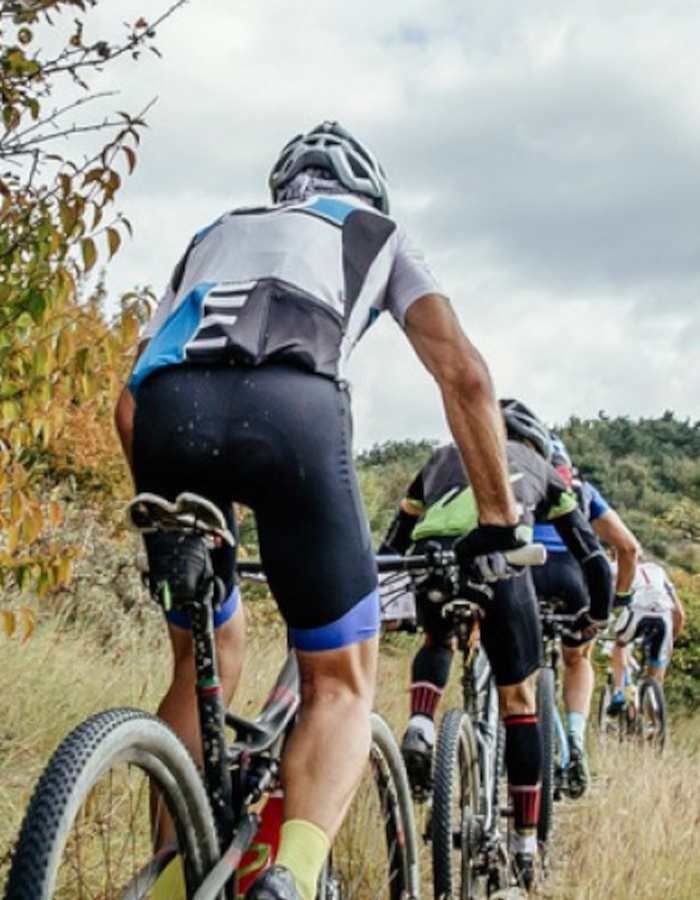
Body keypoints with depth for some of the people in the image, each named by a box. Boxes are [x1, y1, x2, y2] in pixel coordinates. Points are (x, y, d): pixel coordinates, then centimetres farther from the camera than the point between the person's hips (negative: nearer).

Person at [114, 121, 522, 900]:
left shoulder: (215, 234, 40)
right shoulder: (377, 234, 33)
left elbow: (130, 404, 33)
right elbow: (464, 373, 18)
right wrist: (498, 519, 21)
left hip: (166, 406, 4)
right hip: (290, 405, -3)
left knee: (205, 658, 25)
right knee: (342, 682, 9)